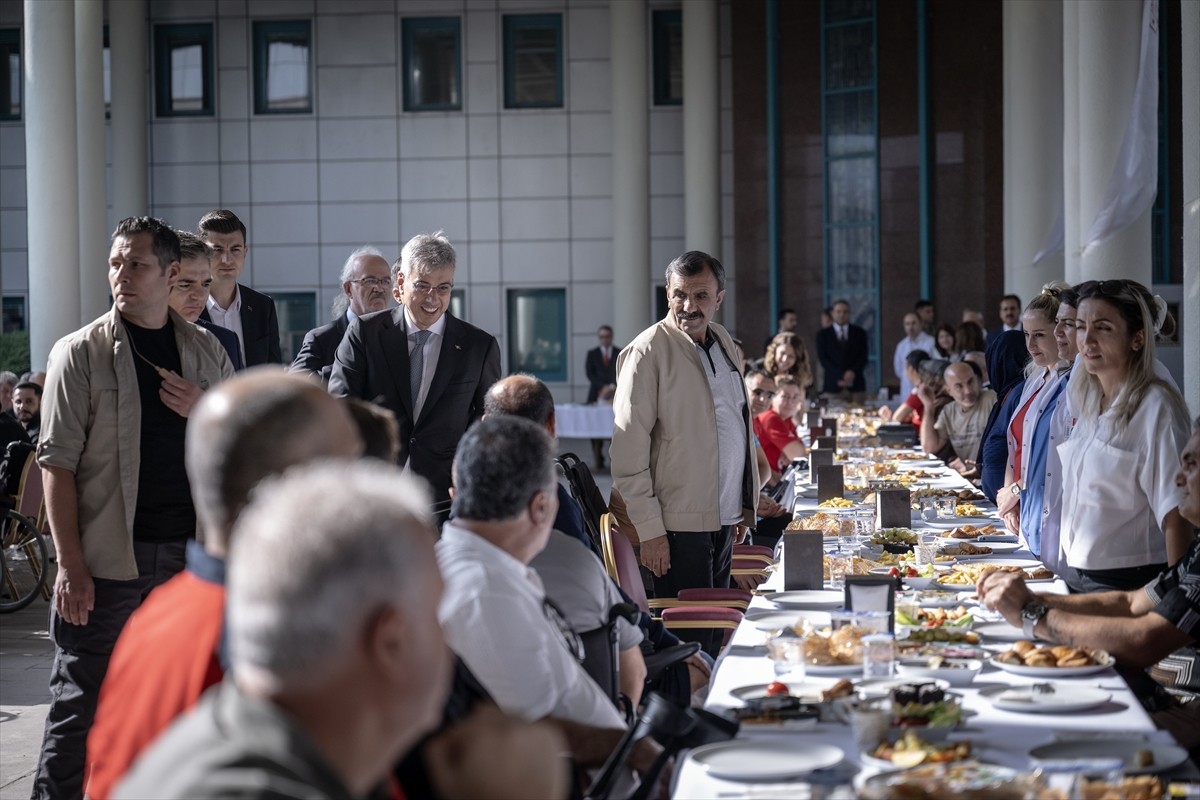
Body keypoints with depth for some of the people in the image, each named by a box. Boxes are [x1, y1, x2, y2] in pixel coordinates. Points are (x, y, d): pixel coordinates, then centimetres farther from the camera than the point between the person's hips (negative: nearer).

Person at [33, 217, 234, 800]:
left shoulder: (207, 352, 10)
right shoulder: (80, 353, -1)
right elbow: (57, 462, -5)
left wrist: (203, 413, -6)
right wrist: (70, 564, -12)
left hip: (191, 554, 4)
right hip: (108, 561, -3)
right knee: (79, 712, 0)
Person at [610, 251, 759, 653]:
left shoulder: (724, 343, 12)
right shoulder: (648, 351, -11)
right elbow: (628, 450, -13)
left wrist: (744, 504, 16)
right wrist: (648, 529, -16)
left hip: (723, 520, 7)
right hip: (679, 526, -7)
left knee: (715, 633, 13)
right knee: (691, 640, -3)